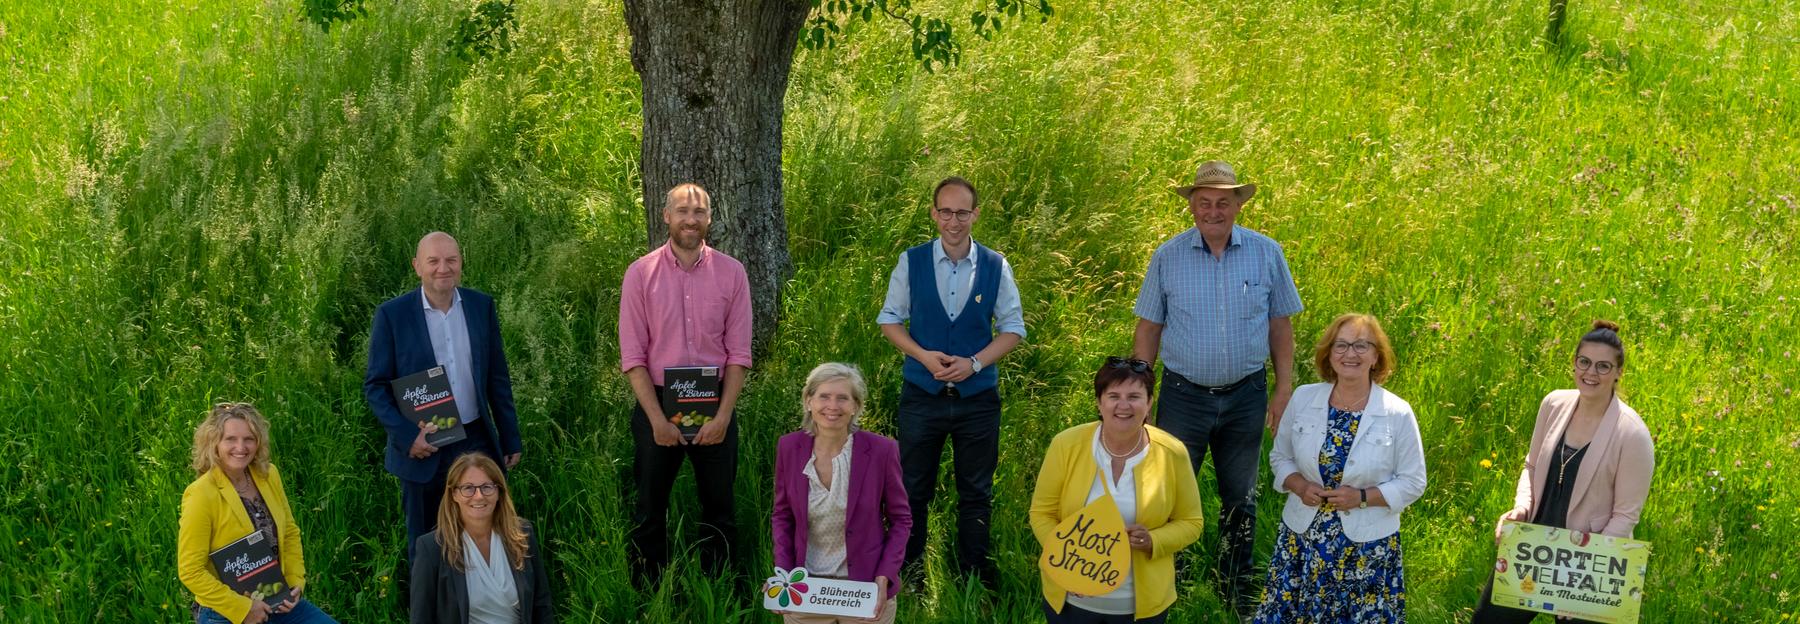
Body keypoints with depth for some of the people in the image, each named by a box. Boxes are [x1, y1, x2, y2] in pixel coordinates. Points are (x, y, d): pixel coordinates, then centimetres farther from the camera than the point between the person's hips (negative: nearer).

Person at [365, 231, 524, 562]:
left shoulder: (482, 306, 2)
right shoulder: (392, 314, -6)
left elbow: (498, 378, 7)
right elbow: (375, 385, -4)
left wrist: (510, 439, 8)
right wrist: (406, 436, -15)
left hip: (477, 442, 2)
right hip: (421, 448, -2)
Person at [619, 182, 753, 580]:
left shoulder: (731, 273, 0)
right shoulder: (641, 274, -3)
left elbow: (739, 353, 0)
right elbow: (632, 356, -5)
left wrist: (723, 415, -9)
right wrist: (657, 418, -11)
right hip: (656, 402, -1)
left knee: (718, 508, 9)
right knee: (650, 509, 8)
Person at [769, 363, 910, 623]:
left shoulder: (882, 450, -13)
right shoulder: (789, 447, -7)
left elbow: (900, 519, -2)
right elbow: (782, 516, 6)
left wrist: (884, 578, -13)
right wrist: (782, 571, -7)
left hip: (865, 590, -2)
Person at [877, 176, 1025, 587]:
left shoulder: (996, 267, -3)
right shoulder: (911, 262, -3)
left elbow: (1013, 329, 2)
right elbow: (890, 320, 3)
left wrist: (974, 363, -13)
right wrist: (924, 355, -14)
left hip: (978, 396, 0)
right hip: (922, 394, 0)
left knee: (976, 493, 11)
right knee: (913, 490, 9)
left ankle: (975, 579, 24)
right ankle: (908, 577, 22)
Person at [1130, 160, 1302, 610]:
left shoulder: (1266, 254, -3)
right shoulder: (1167, 257, -5)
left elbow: (1280, 324, 3)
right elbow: (1148, 329, 1)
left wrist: (1284, 389, 1)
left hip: (1246, 396, 1)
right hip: (1184, 395, -1)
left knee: (1240, 499, 15)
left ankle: (1237, 587, 31)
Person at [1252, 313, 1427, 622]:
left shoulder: (1398, 414, -9)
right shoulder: (1303, 399, -2)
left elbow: (1413, 482, -5)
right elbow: (1280, 456, 9)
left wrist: (1363, 497, -18)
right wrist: (1299, 485, -11)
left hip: (1366, 544, -2)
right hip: (1302, 535, 2)